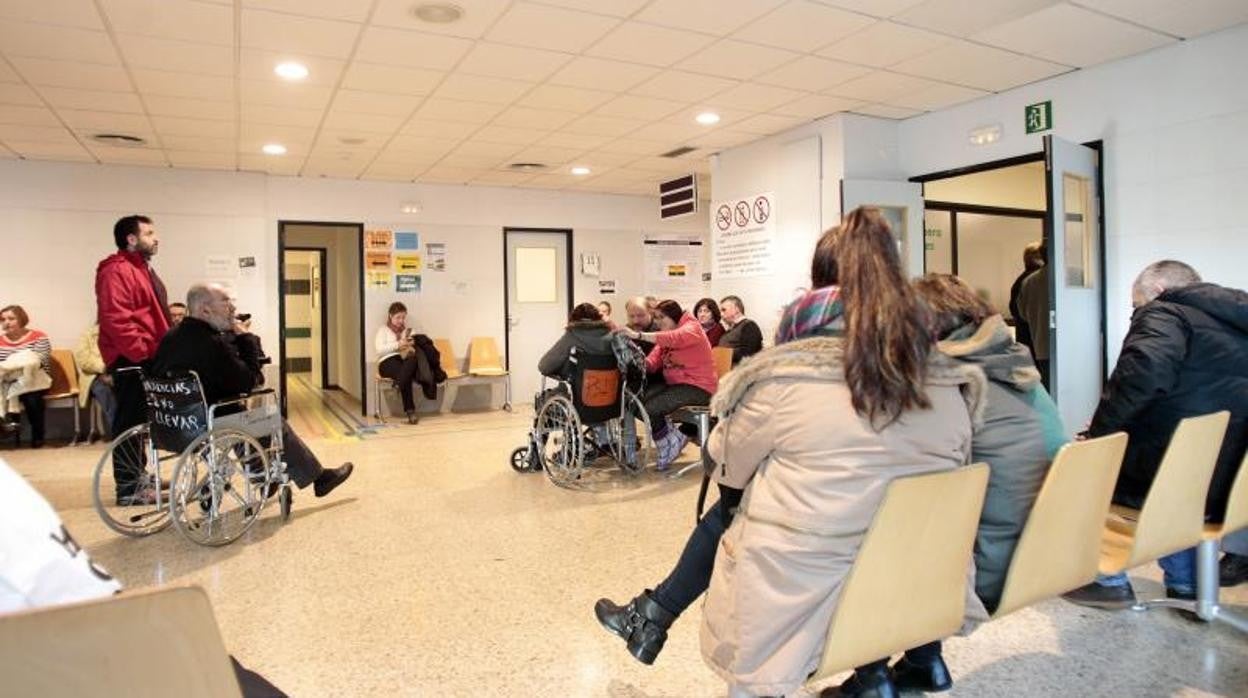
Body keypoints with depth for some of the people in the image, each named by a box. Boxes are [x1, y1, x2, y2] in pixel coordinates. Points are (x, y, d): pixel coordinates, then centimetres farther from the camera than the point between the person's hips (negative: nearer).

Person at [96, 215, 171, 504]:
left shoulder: (141, 269, 21)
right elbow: (115, 320, -24)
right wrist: (143, 353, -23)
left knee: (138, 421, 16)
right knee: (130, 421, -6)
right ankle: (129, 488, -1)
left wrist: (155, 353, 19)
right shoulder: (117, 271, -14)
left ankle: (138, 478, 26)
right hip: (130, 360, -10)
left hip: (143, 358, 10)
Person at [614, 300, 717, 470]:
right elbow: (653, 362, 0)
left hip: (698, 387, -8)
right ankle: (672, 437, -2)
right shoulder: (665, 337, 15)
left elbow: (672, 338, -33)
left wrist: (637, 335, -39)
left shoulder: (691, 328, -9)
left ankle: (670, 442, 5)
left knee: (650, 409, -21)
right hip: (675, 383, 8)